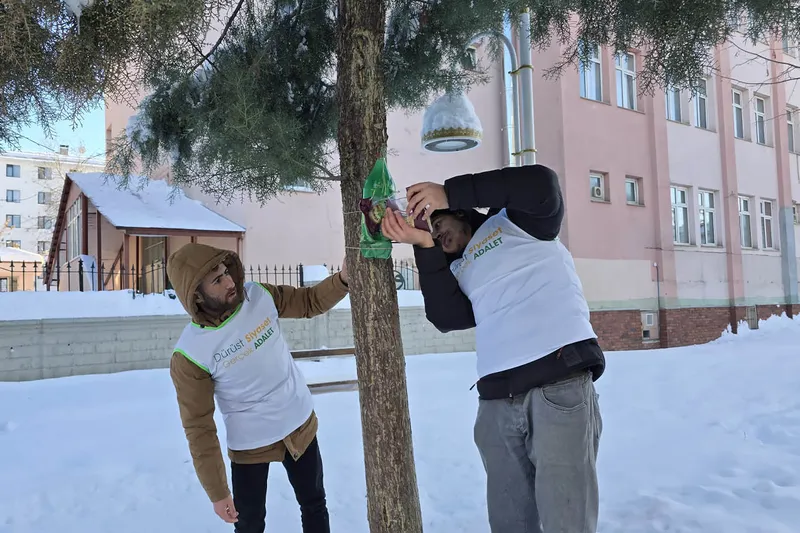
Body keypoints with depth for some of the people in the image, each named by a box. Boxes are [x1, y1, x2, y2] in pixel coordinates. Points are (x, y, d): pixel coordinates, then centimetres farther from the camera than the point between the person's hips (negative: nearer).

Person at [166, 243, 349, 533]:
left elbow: (310, 302, -1)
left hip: (301, 425, 4)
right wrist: (217, 491, -13)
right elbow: (199, 427, -17)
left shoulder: (260, 296, -14)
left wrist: (343, 279, -22)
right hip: (250, 444, -3)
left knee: (314, 504, 22)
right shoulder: (190, 355, -24)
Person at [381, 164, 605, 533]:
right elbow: (446, 318, 6)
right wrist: (425, 248, -1)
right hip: (495, 401, 6)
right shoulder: (457, 271, 25)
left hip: (560, 384, -5)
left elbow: (542, 185, -7)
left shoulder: (513, 221, 14)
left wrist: (450, 193, -6)